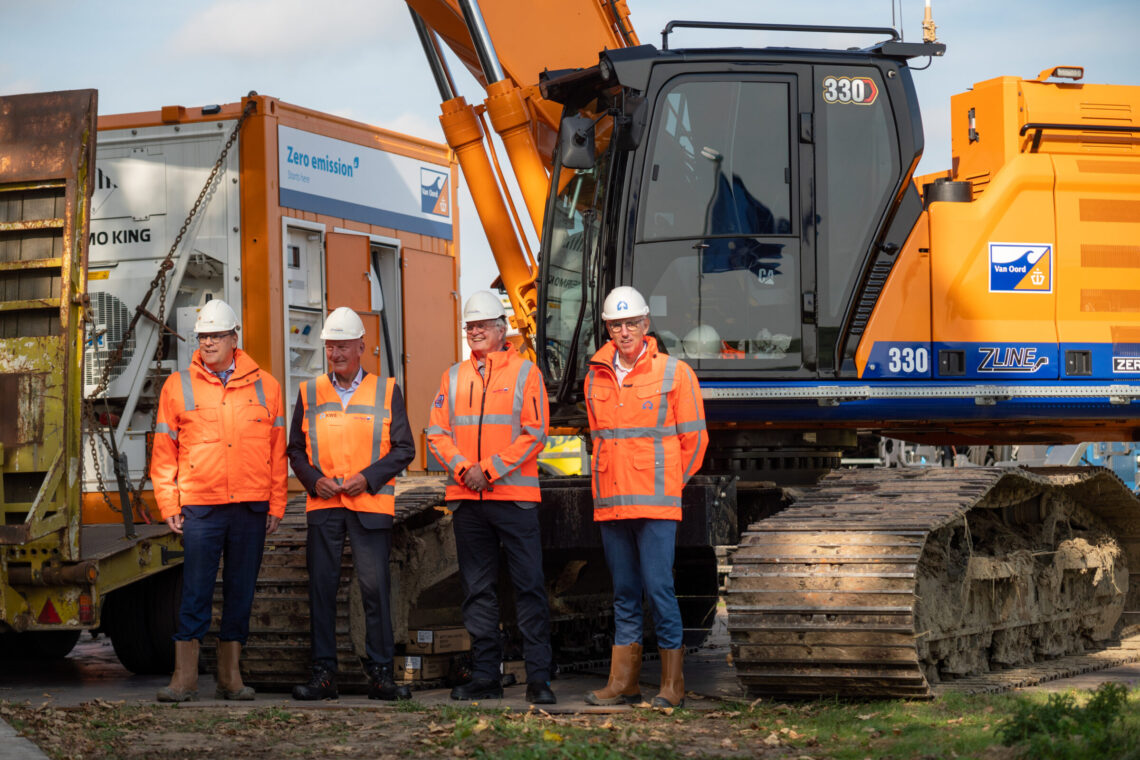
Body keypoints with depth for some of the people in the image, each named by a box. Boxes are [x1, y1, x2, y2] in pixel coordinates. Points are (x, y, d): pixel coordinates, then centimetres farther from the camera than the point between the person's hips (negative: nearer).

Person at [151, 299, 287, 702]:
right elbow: (164, 451, 7)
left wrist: (276, 504, 5)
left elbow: (278, 449, 10)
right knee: (195, 593, -4)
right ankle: (185, 677, -1)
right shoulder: (179, 386, 5)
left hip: (251, 507, 2)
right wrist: (169, 504, 0)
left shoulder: (264, 385, 8)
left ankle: (230, 676, 13)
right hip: (200, 506, -2)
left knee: (241, 590, 6)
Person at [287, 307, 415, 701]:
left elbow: (404, 448, 4)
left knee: (374, 587, -4)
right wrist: (314, 479, -5)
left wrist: (368, 477, -9)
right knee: (321, 587, 1)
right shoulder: (309, 393, 12)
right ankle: (323, 673, 5)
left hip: (371, 503, -2)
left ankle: (380, 672, 3)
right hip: (322, 504, 2)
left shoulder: (386, 392, 6)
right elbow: (296, 449, 14)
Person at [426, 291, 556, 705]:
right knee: (477, 589, 6)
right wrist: (463, 468, -9)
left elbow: (534, 434, -5)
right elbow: (437, 432, 9)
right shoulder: (454, 377, 14)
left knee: (529, 586, -5)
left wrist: (490, 469, -13)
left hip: (515, 495, -4)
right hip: (466, 499, 4)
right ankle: (485, 675, 11)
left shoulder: (525, 372, 2)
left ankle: (538, 677, -4)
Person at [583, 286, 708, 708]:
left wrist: (667, 481, 6)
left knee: (658, 587, -8)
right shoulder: (595, 377, 11)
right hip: (610, 501, 5)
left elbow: (694, 439, 3)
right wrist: (612, 482, 14)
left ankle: (673, 684, -2)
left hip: (656, 503, -5)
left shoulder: (674, 373, -1)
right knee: (624, 592, 9)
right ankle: (623, 682, 13)